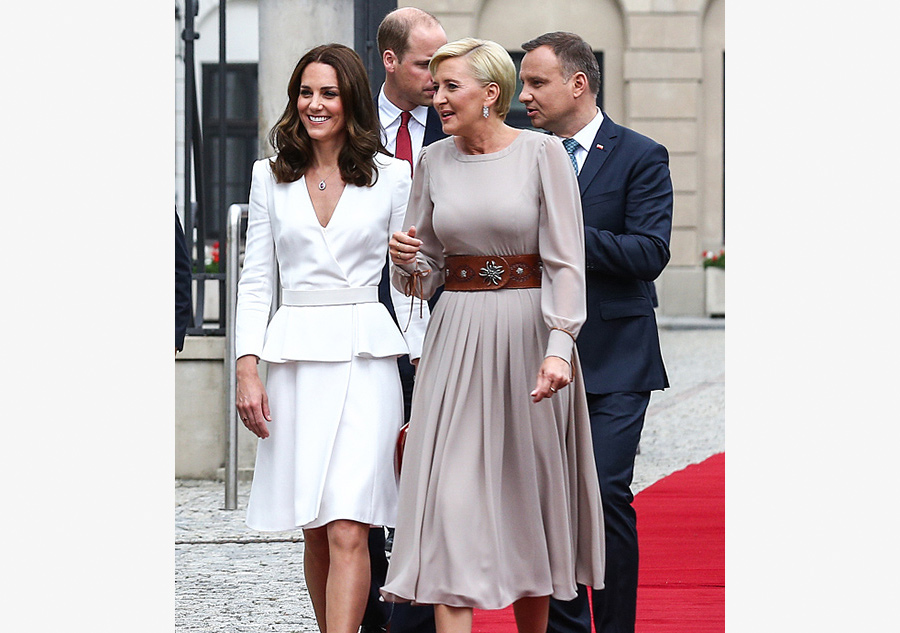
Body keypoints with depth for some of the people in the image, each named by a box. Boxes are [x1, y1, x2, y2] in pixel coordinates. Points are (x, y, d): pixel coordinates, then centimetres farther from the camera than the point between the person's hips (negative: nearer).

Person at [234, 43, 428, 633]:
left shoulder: (391, 176, 4)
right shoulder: (272, 176, 9)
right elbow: (256, 280, 9)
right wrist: (248, 368, -1)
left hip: (366, 359, -2)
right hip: (294, 358, 3)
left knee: (348, 530, -12)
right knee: (315, 531, 7)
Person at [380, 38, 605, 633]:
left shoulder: (542, 154, -5)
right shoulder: (434, 162, 7)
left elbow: (565, 263, -9)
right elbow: (424, 275, 14)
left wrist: (558, 348, -21)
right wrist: (407, 261, -10)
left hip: (529, 333, -3)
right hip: (458, 338, 3)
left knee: (530, 497, 8)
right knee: (451, 496, -8)